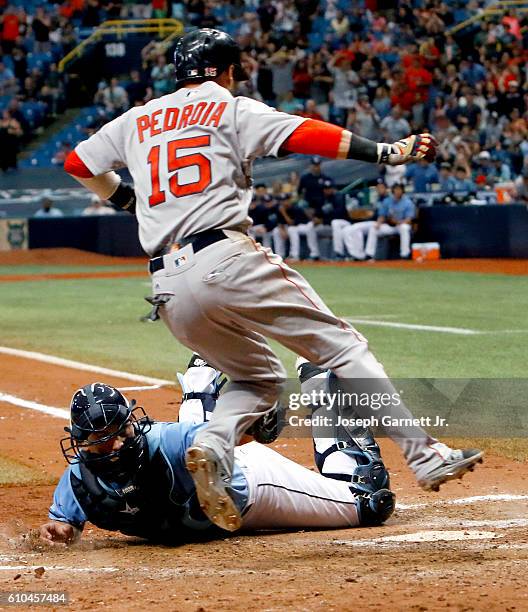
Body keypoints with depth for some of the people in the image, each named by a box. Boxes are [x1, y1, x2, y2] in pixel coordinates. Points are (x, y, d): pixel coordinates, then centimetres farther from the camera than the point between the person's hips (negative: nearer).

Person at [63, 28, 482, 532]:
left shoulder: (136, 121, 22)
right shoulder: (232, 110, 9)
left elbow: (77, 164, 29)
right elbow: (302, 134, -4)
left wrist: (124, 197, 45)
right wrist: (384, 152, -8)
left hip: (168, 291, 5)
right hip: (225, 259, -5)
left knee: (258, 377, 21)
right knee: (340, 345, -2)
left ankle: (210, 447, -10)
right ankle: (425, 456, -12)